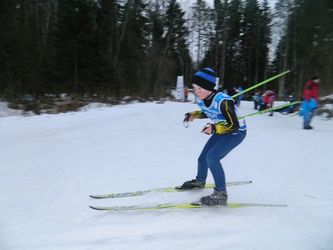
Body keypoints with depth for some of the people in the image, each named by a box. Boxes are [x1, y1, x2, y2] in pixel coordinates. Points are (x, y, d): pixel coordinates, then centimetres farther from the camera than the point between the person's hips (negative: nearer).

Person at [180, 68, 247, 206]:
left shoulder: (223, 101, -36)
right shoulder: (201, 100, -13)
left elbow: (234, 125, -31)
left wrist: (214, 128, -45)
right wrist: (194, 115, -7)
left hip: (236, 132, -8)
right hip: (221, 130, 8)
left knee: (212, 157, -24)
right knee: (203, 158, 12)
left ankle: (221, 195, -12)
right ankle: (199, 181, 43)